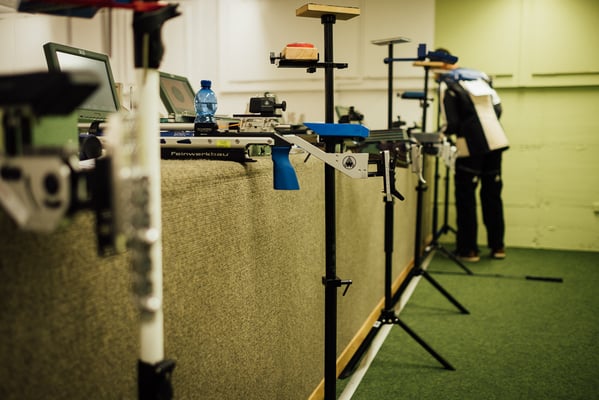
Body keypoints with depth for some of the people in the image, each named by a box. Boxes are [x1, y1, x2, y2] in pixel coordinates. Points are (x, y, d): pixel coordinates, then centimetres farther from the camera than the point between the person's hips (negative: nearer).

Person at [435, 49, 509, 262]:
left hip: (471, 147, -6)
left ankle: (468, 249, 9)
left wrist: (443, 132, 10)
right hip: (495, 141, 6)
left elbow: (452, 124, -10)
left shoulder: (447, 86, -6)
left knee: (466, 198, 6)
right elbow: (497, 107, 12)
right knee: (492, 194, 14)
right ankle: (497, 246, 21)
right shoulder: (479, 75, 12)